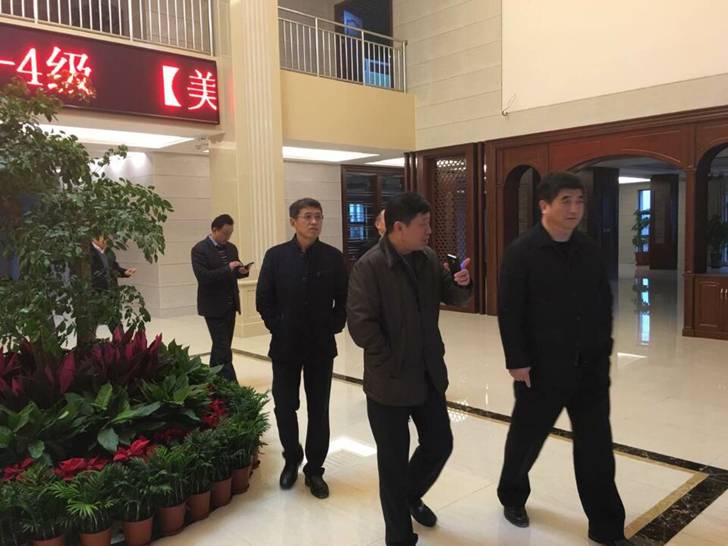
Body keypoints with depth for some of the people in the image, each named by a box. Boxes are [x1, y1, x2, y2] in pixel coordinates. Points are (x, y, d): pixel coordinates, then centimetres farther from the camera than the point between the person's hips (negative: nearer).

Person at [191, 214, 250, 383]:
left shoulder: (231, 248, 10)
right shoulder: (200, 249, -11)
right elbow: (203, 277, -21)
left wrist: (242, 271, -5)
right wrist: (228, 268, -25)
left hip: (230, 304, 7)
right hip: (213, 306, -7)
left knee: (222, 346, 15)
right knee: (223, 349, -8)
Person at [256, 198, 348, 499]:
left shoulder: (333, 257, -2)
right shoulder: (276, 256, -3)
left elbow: (343, 300, 3)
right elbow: (264, 300, 0)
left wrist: (332, 328, -4)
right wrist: (279, 329, -4)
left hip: (321, 346, 0)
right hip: (285, 345, 0)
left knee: (318, 410, 8)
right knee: (284, 407, 9)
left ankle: (314, 469, 24)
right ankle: (291, 459, 33)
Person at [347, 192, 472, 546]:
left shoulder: (428, 258, 3)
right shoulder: (370, 266, -17)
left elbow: (452, 297, 11)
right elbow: (361, 324, -21)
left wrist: (461, 283, -12)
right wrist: (392, 364, -17)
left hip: (429, 374, 7)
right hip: (390, 381, -6)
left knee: (440, 443, 19)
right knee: (394, 461, 9)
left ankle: (411, 494, 48)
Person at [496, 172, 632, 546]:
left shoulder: (589, 250, 5)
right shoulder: (522, 252, -13)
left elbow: (604, 302, 12)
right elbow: (509, 312, -14)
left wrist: (604, 348, 8)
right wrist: (517, 361, -15)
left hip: (591, 366, 5)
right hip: (541, 367, -4)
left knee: (596, 446, 10)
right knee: (527, 436, 15)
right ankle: (512, 496, 40)